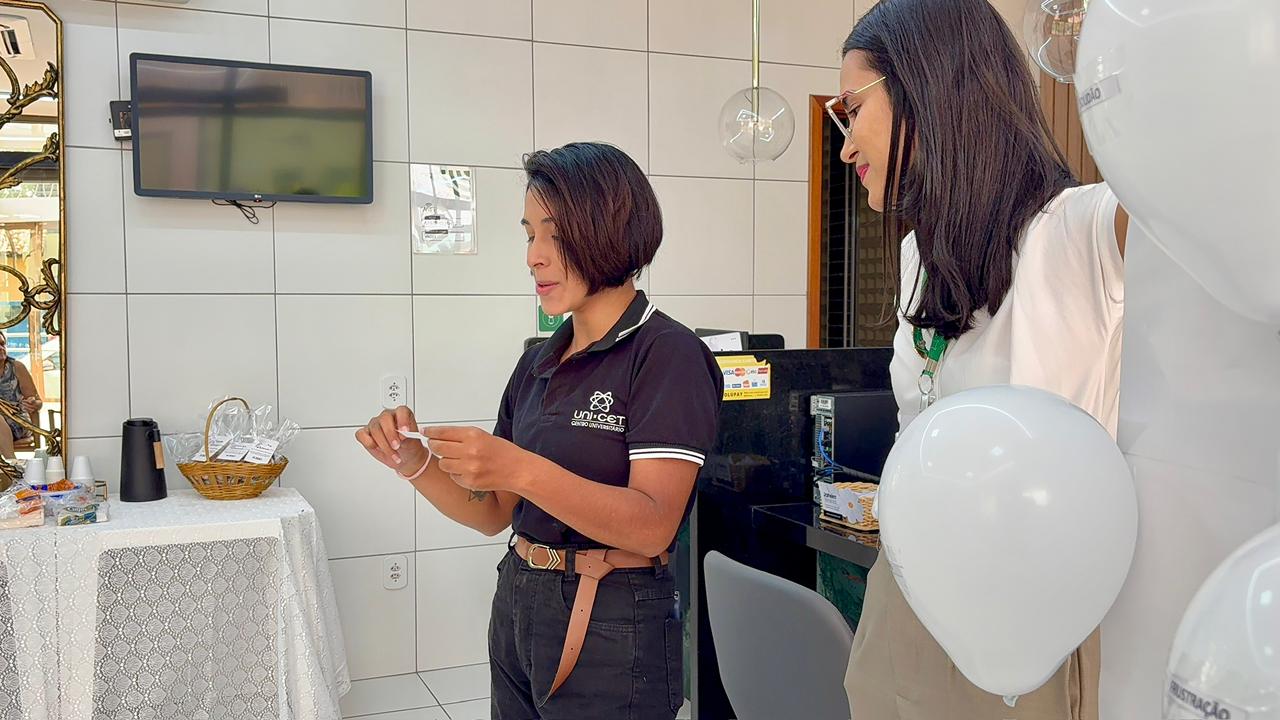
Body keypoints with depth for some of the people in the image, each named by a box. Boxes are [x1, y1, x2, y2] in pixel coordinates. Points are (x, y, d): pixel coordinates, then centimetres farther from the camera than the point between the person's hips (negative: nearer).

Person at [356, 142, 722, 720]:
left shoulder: (666, 354, -13)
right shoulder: (539, 363, 8)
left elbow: (651, 526, -22)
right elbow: (493, 513, 8)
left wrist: (523, 470, -31)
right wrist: (414, 462, -9)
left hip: (612, 627, -6)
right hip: (517, 607, 7)